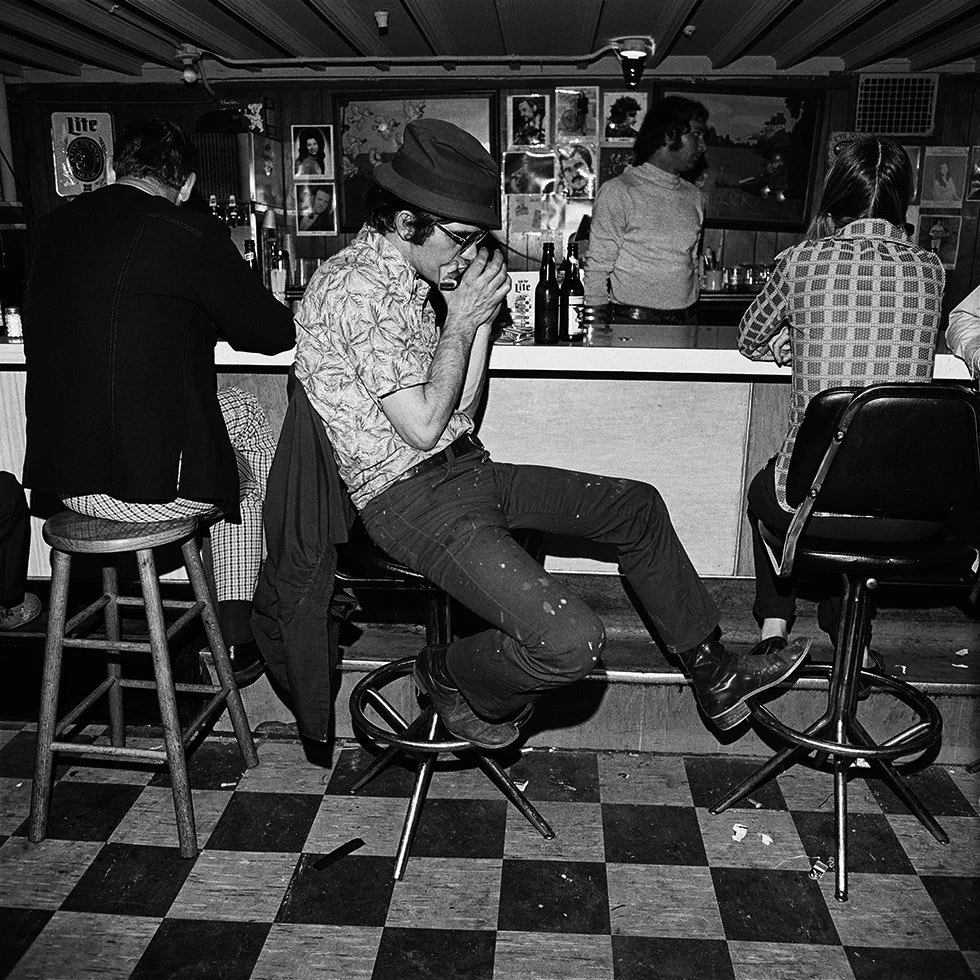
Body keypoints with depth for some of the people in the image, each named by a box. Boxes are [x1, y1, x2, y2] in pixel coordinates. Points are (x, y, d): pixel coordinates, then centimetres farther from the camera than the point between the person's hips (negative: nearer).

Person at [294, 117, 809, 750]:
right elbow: (423, 427, -20)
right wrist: (461, 322, -11)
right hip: (411, 496, -10)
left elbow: (460, 410, 12)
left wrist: (481, 316, 2)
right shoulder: (355, 287, -18)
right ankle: (451, 675, 8)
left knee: (636, 506, 12)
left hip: (465, 468, 10)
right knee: (571, 643, -25)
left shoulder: (407, 278, 13)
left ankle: (714, 674, 24)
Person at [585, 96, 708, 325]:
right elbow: (598, 269, -8)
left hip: (686, 322, 5)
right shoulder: (618, 191, -6)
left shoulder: (694, 196, 13)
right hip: (633, 321, -5)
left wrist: (692, 319, 16)